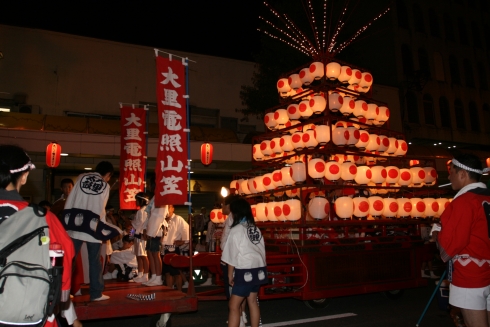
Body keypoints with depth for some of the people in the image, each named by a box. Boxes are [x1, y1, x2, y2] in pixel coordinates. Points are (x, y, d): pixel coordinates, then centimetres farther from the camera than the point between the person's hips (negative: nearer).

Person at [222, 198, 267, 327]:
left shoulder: (236, 230, -11)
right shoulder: (256, 229, 7)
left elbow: (232, 255, -9)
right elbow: (261, 250, 7)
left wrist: (230, 274, 0)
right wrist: (260, 267, 15)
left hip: (245, 271, -7)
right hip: (258, 270, 7)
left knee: (234, 305, -4)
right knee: (252, 301, 17)